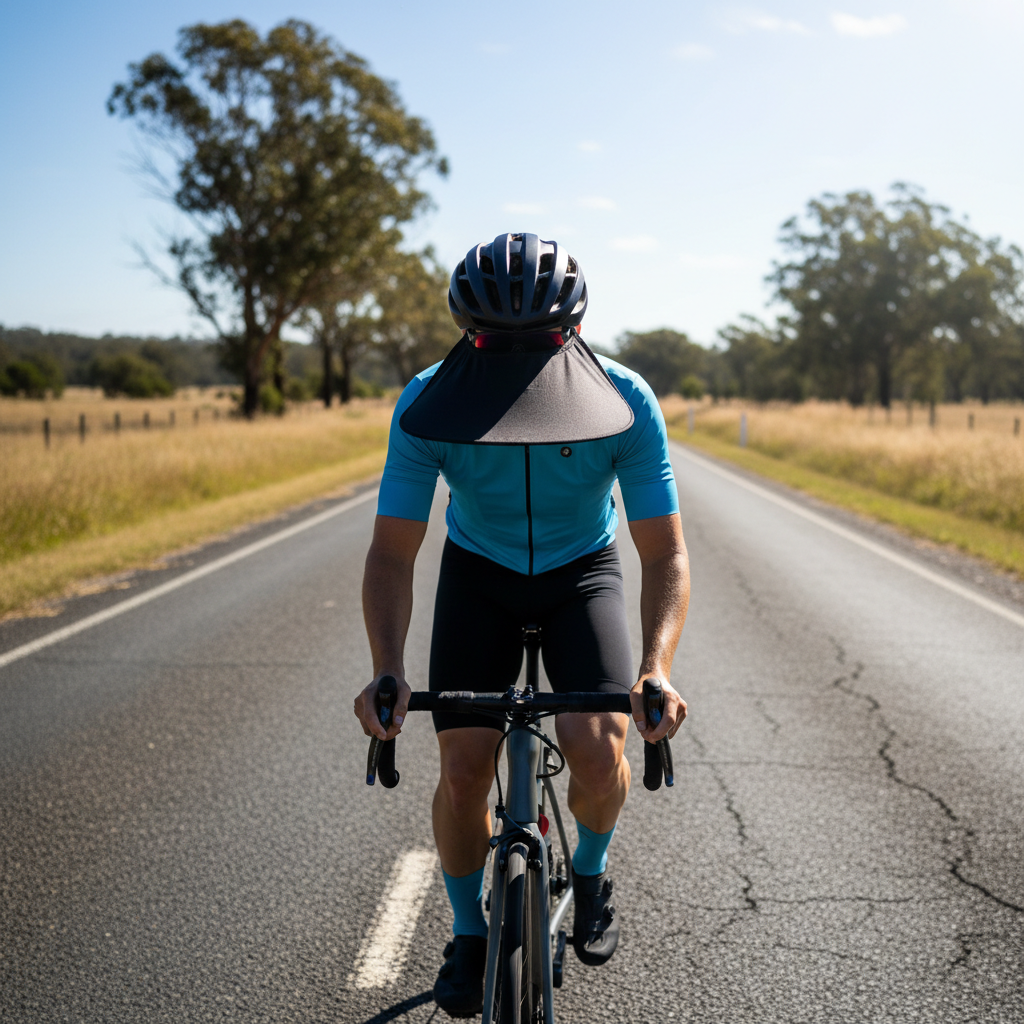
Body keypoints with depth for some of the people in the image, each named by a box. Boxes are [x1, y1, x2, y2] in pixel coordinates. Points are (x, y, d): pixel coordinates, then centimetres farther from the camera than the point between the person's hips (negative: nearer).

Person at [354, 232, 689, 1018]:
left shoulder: (628, 403, -29)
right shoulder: (428, 406, -27)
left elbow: (665, 554, -26)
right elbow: (393, 551, -24)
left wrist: (657, 669, -43)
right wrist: (387, 672, -40)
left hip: (582, 571, 0)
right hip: (479, 573, 1)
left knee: (599, 752, -21)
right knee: (463, 769, -11)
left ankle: (590, 872, 14)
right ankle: (469, 931, 17)